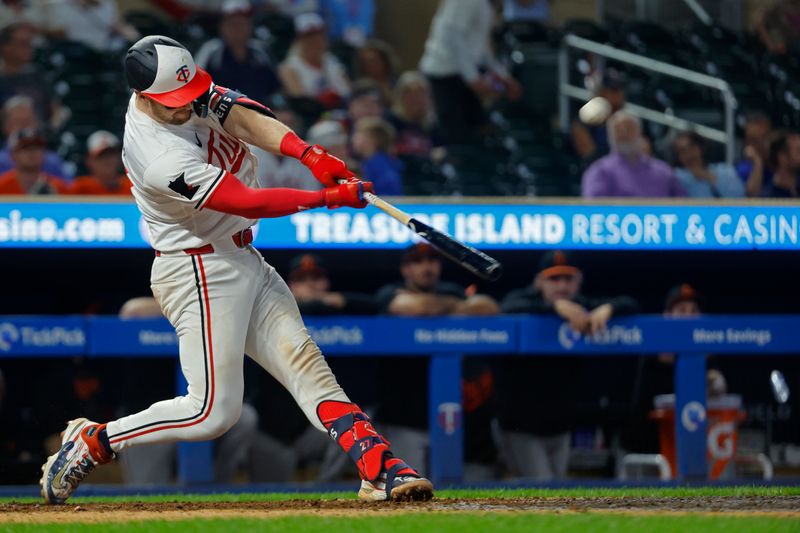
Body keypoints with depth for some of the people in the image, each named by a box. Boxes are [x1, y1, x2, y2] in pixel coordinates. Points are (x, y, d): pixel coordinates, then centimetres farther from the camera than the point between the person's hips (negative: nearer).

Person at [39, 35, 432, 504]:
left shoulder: (183, 86, -4)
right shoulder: (162, 160, -28)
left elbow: (242, 115, -13)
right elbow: (249, 202, -25)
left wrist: (308, 153, -28)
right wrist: (330, 198, -22)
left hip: (243, 261, 9)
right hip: (202, 274, -9)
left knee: (304, 361, -1)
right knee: (214, 411, -9)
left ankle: (380, 468, -7)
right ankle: (93, 442, 5)